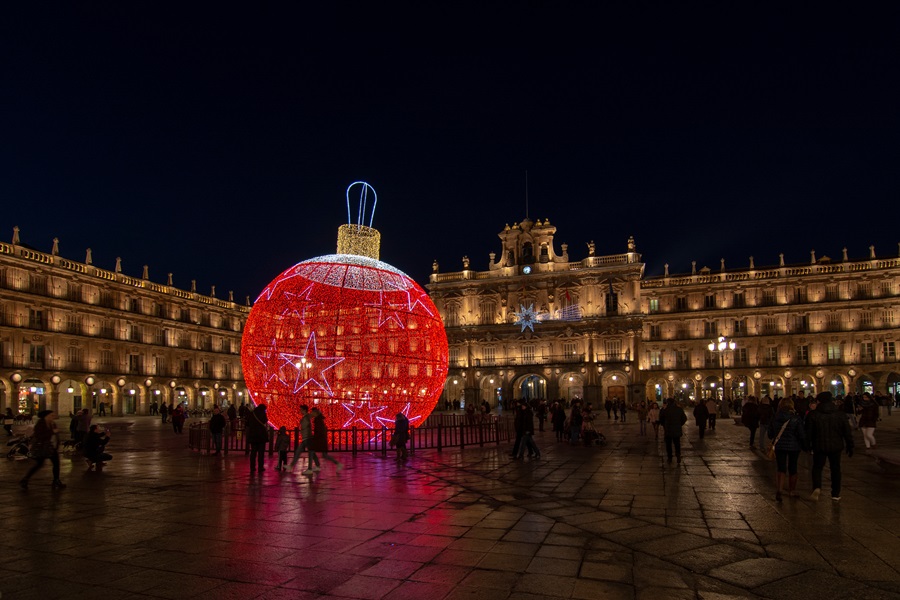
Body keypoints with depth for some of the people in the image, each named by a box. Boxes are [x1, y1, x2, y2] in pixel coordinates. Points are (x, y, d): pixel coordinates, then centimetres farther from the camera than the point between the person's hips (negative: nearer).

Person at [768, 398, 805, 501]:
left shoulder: (774, 418, -3)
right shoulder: (796, 419, -12)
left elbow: (770, 434, 5)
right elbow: (802, 434, -11)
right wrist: (804, 445, 4)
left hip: (779, 446, 1)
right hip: (794, 446, -1)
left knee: (781, 468, 2)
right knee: (792, 468, 14)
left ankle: (779, 490, -18)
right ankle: (792, 491, 29)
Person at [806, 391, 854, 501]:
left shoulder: (813, 415, -8)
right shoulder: (840, 415, -1)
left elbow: (808, 432, -7)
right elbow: (848, 433, 2)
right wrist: (850, 447, 10)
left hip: (819, 446, -2)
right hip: (836, 446, 2)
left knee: (817, 467, 9)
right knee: (835, 469, 15)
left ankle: (817, 487, -16)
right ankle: (835, 494, 20)